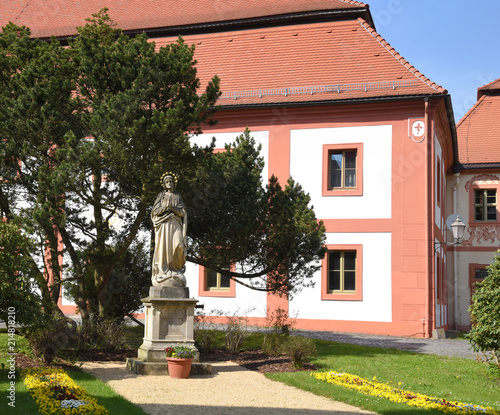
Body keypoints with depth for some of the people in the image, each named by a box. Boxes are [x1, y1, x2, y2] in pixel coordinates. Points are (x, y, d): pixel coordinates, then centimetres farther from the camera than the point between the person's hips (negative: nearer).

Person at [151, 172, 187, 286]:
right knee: (163, 246, -11)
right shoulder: (160, 196, 13)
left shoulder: (178, 196, 16)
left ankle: (175, 270, -7)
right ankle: (163, 272, -11)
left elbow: (182, 212, 5)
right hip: (163, 225, -1)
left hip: (175, 225, 1)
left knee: (177, 247, -15)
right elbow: (155, 211, 4)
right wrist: (165, 206, -12)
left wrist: (172, 207, -10)